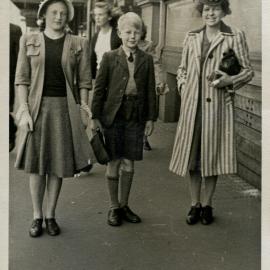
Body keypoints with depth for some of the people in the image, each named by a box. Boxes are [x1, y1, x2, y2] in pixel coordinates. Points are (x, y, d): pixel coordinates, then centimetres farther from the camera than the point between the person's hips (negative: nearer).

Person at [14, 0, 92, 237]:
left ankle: (51, 216, 19)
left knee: (58, 164, 5)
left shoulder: (79, 44, 3)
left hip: (65, 108, 0)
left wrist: (83, 110, -1)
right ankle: (37, 217, 17)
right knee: (36, 164, 4)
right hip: (37, 107, 0)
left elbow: (84, 81, 4)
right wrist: (24, 110, -8)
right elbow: (22, 79, 0)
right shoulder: (28, 41, 3)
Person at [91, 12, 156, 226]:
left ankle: (124, 205, 23)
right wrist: (95, 116, -3)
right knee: (114, 161, 3)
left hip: (136, 117, 2)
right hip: (113, 115, -2)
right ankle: (114, 208, 17)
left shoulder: (146, 60, 6)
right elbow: (99, 88, 0)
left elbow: (150, 91, 8)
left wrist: (151, 118, 6)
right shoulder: (110, 58, 0)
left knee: (129, 162, 8)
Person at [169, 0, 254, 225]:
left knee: (213, 155, 5)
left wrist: (230, 81, -14)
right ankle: (195, 205, 21)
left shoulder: (235, 37, 0)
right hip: (192, 105, 3)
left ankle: (207, 205, 22)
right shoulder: (191, 38, 10)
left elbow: (248, 71, 2)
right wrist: (183, 89, 3)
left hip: (218, 105, -3)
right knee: (193, 154, 7)